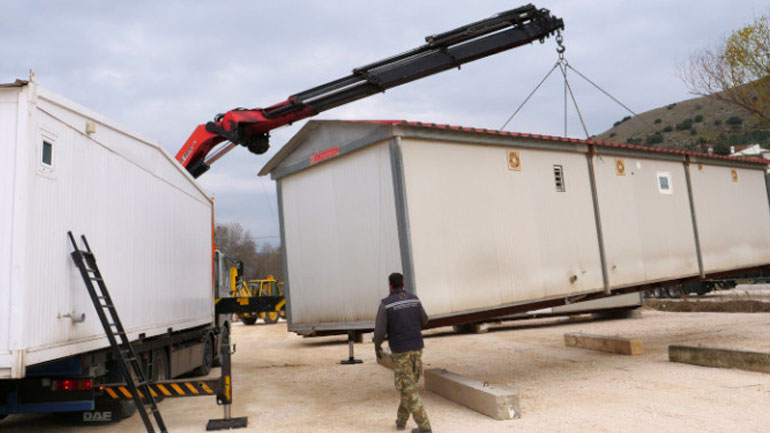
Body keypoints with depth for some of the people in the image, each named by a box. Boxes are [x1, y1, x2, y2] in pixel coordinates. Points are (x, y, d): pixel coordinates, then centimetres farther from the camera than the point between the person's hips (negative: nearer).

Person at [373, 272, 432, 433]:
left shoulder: (385, 304, -12)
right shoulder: (415, 299, 3)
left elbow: (379, 331, -12)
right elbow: (423, 321, 18)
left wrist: (377, 348, 7)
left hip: (400, 351, -5)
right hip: (417, 348, 5)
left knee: (408, 389, 0)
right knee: (409, 384, 22)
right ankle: (401, 420, 31)